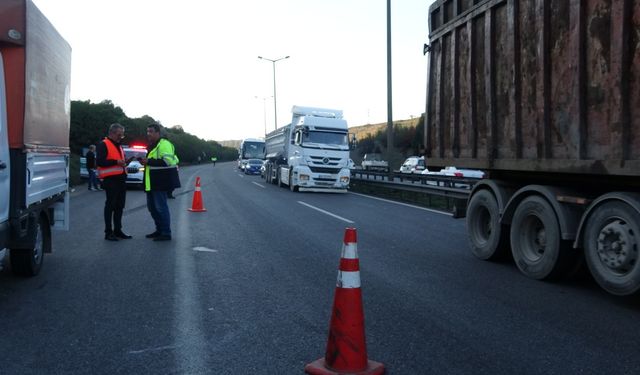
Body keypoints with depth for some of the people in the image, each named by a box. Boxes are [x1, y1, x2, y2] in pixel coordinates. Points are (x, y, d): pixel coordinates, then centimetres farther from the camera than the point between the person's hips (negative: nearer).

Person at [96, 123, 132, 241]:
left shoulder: (119, 146, 22)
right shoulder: (103, 145, -6)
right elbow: (99, 162, -16)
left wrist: (124, 162, 9)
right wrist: (116, 162, -21)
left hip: (121, 179, 9)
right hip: (110, 180, -8)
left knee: (120, 206, 12)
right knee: (110, 206, -4)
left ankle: (118, 230, 20)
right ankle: (108, 232, 2)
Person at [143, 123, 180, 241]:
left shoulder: (164, 144, -14)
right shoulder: (153, 145, 20)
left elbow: (167, 161, -26)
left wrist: (149, 161, -23)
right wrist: (145, 161, 11)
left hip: (161, 182, -11)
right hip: (152, 182, 11)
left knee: (161, 207, -7)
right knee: (152, 206, 15)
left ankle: (166, 233, 0)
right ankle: (159, 230, 27)